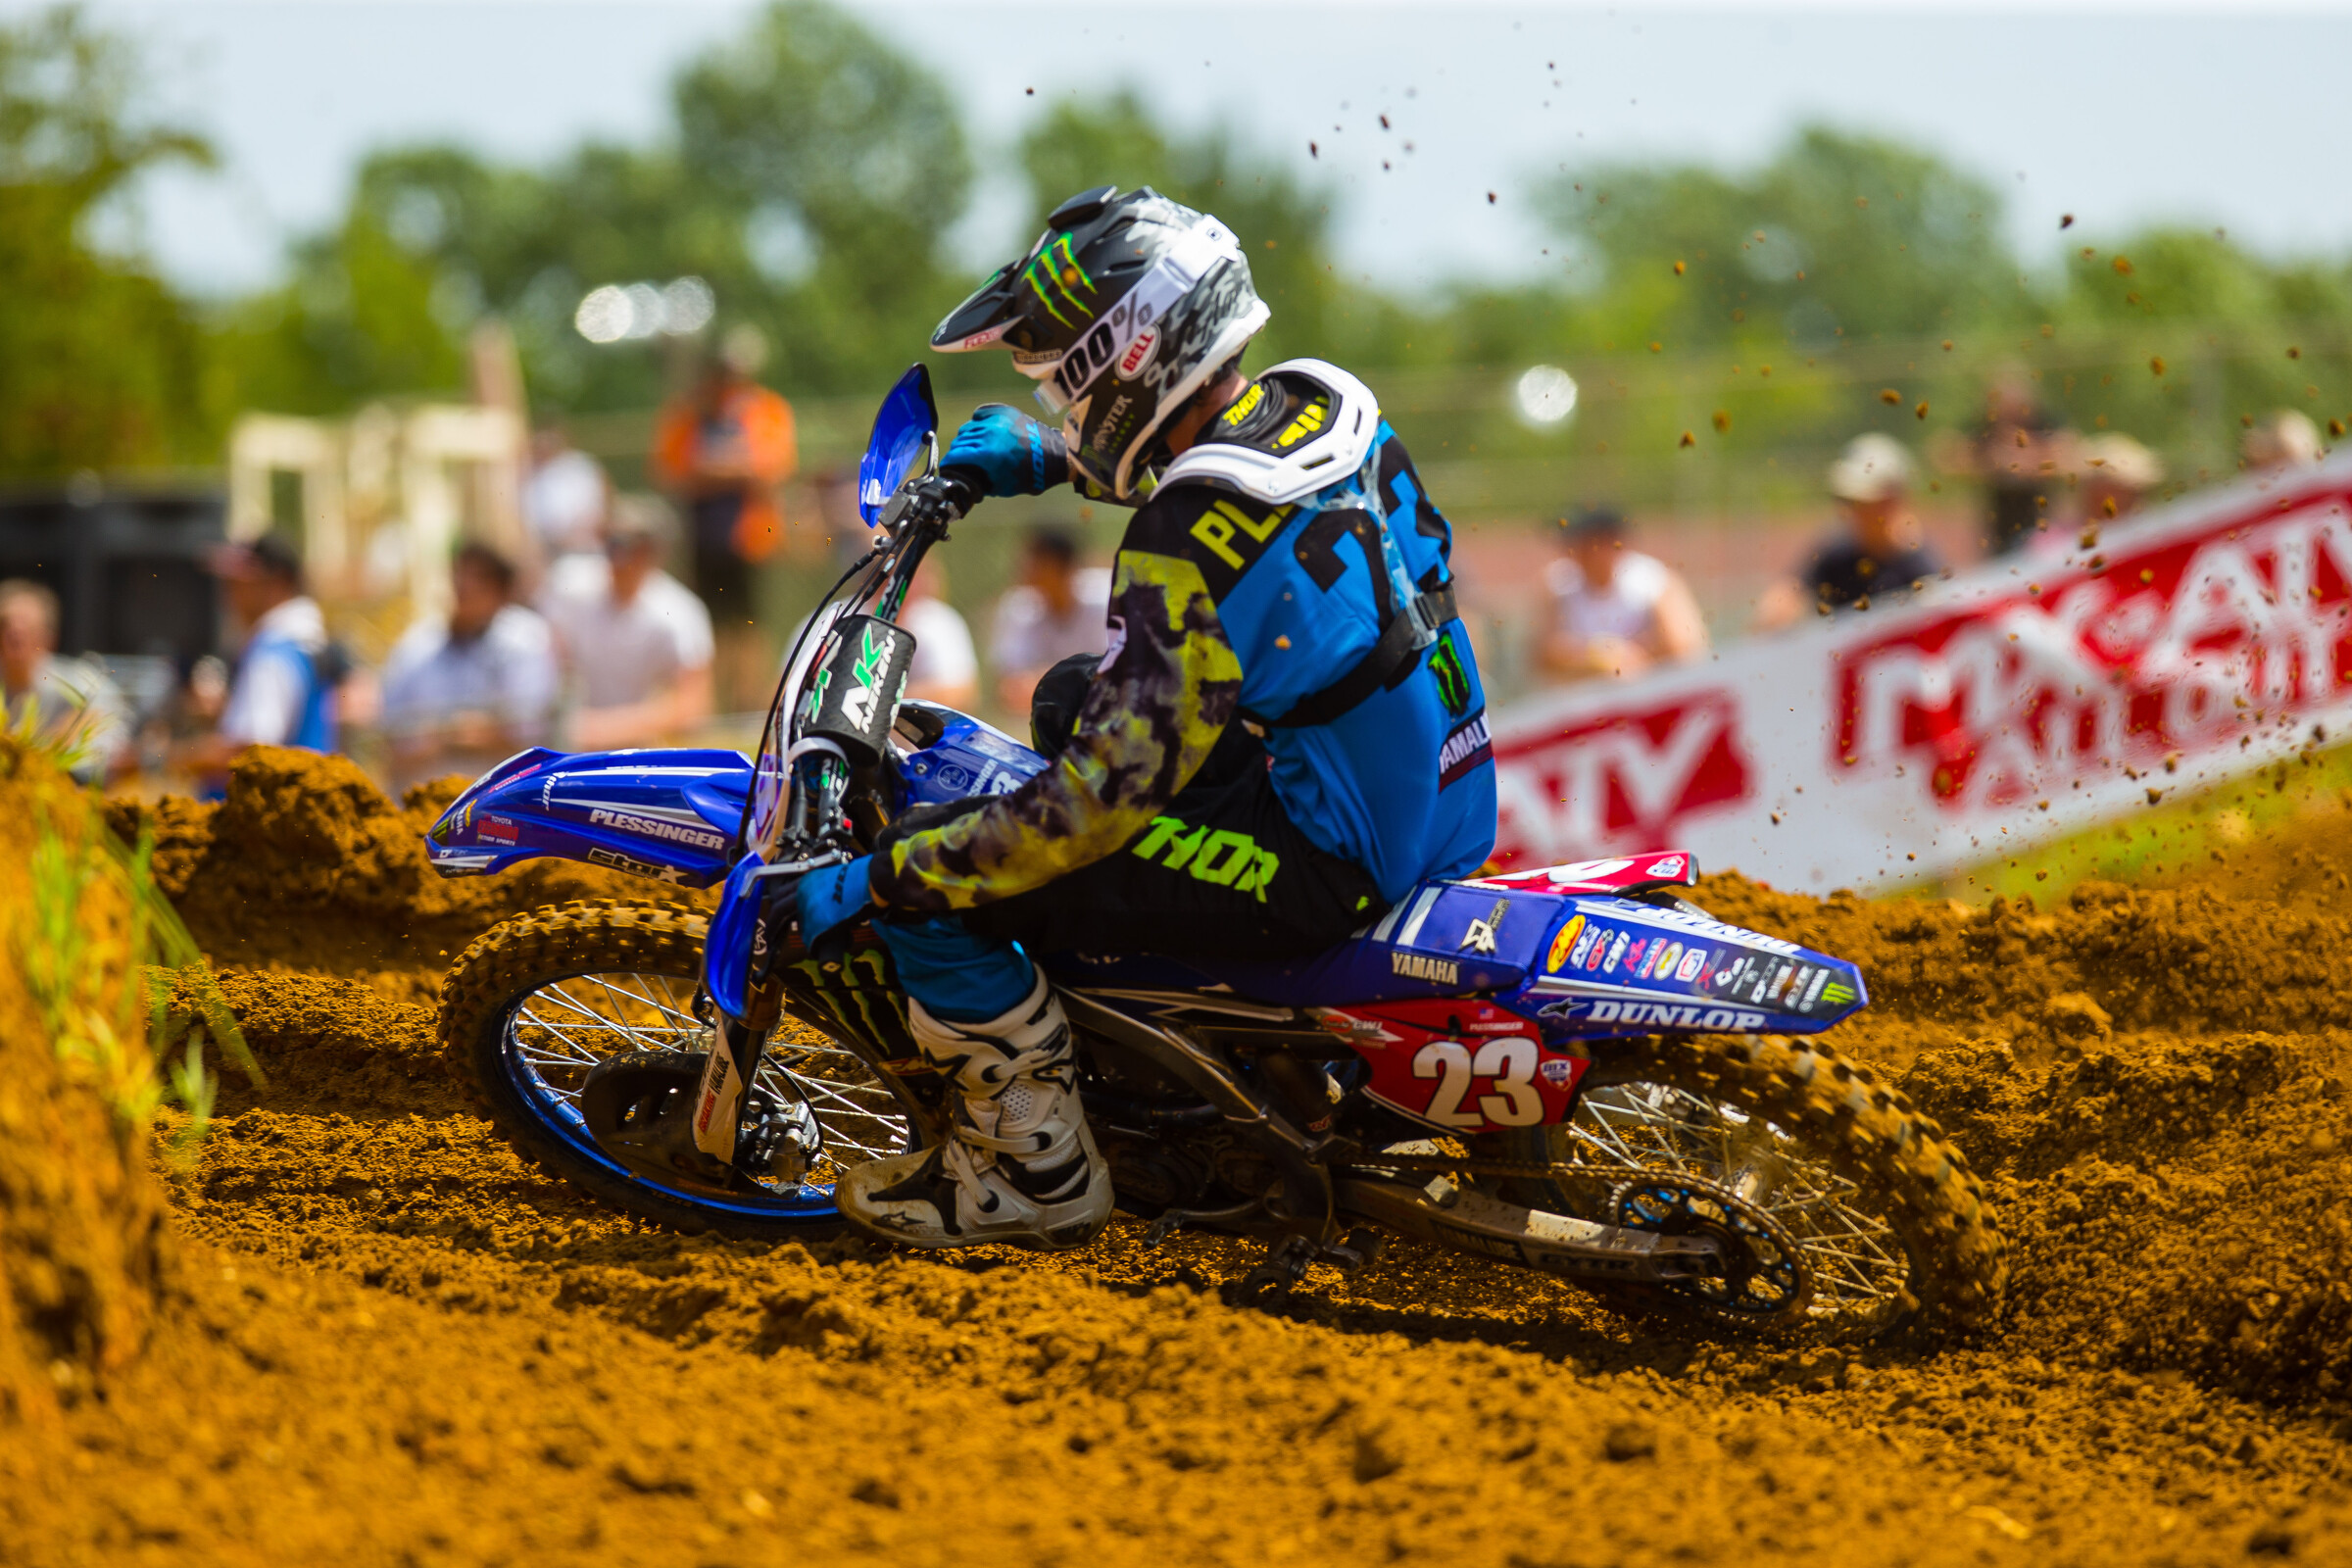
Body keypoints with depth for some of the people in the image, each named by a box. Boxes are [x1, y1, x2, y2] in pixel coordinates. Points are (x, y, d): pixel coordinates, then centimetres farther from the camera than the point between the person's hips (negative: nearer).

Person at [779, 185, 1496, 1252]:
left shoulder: (1197, 560, -29)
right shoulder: (1321, 403, -3)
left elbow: (1094, 805, -28)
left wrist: (873, 881, -20)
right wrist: (1051, 459, 26)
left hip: (1327, 870, -9)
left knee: (930, 889, -11)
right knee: (1073, 695, 30)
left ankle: (1038, 1170, 5)